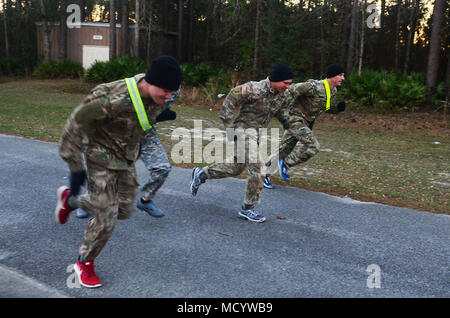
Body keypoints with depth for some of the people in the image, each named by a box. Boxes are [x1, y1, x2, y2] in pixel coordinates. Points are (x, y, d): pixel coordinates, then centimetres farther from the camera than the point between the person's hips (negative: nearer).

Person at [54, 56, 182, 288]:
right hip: (102, 158, -7)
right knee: (106, 217, -8)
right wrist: (75, 168, -22)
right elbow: (77, 124, -25)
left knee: (125, 210, 12)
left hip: (127, 159, 7)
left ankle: (69, 199, 35)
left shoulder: (157, 96, -12)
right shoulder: (115, 100, -34)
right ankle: (84, 263, 20)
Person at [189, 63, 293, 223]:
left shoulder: (284, 95, -1)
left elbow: (282, 108, 19)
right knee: (257, 169, -14)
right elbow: (231, 100, -19)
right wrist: (229, 127, -20)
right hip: (243, 128, -8)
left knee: (236, 168, 18)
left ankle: (201, 174, 36)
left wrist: (285, 118, -5)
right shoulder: (255, 89, -25)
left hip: (257, 131, 9)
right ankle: (247, 209, 1)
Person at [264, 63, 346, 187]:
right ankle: (286, 163, -4)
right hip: (296, 118, -9)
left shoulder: (333, 91, 5)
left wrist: (340, 107, -3)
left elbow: (332, 108, 18)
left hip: (306, 123, 9)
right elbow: (292, 89, -22)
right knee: (313, 146, -21)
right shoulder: (315, 87, -23)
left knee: (284, 150, 12)